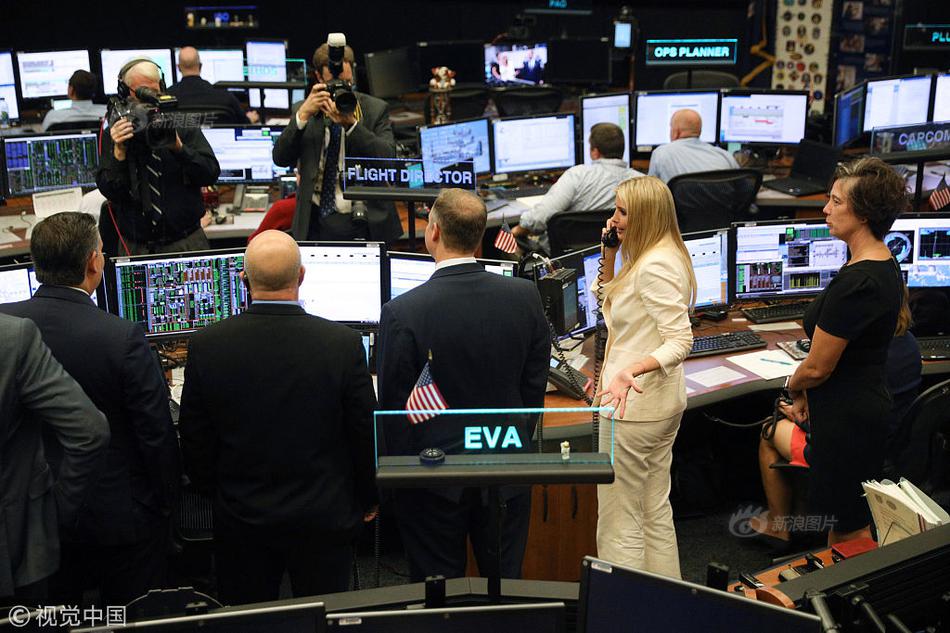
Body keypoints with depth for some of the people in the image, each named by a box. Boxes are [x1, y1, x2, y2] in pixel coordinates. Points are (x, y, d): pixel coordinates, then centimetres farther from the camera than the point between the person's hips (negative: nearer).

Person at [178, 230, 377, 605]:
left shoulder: (206, 346, -13)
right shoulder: (344, 344, -17)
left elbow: (194, 441, -2)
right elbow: (365, 434, -7)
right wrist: (368, 500, 9)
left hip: (241, 519, 1)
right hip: (324, 518, -1)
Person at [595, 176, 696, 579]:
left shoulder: (655, 267, -21)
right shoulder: (660, 256, 10)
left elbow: (681, 341, -26)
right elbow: (610, 301, 24)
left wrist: (632, 369, -39)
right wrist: (611, 252, 12)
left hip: (634, 406, -11)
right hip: (663, 404, 11)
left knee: (618, 524, -1)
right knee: (656, 511, 20)